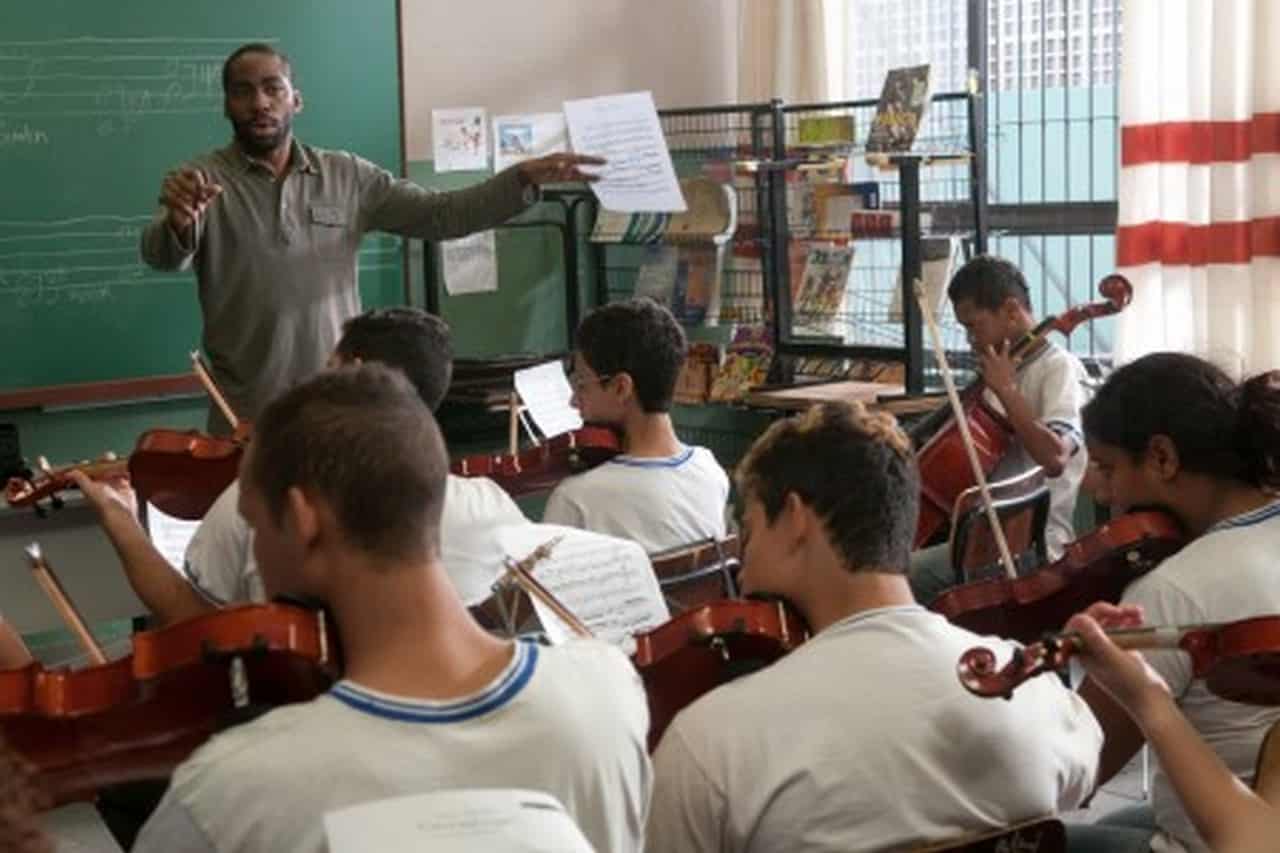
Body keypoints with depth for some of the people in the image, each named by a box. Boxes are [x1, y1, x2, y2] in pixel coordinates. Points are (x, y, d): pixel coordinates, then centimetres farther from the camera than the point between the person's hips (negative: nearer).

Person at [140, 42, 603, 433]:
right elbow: (163, 255, -20)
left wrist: (523, 179, -10)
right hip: (247, 416, -2)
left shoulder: (347, 176, 5)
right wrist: (179, 221, -44)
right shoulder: (200, 181, -3)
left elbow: (438, 214, 3)